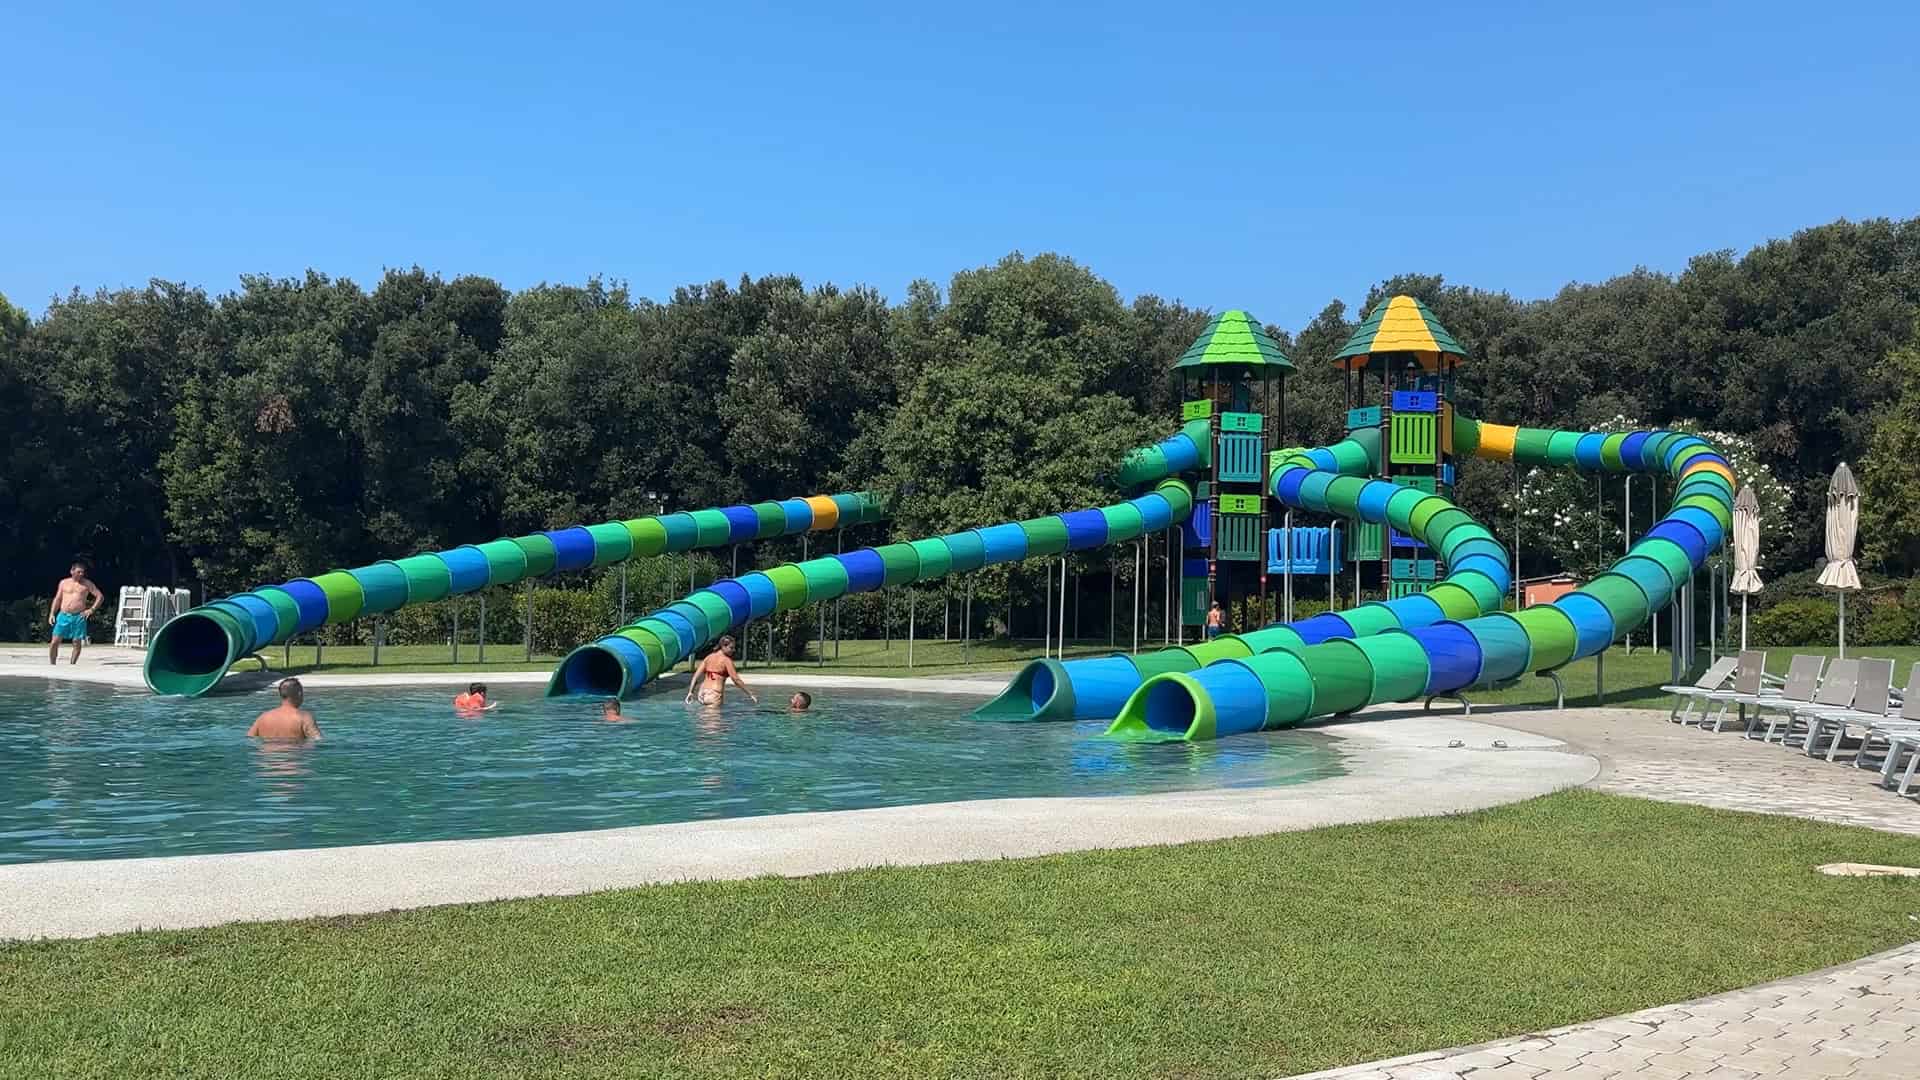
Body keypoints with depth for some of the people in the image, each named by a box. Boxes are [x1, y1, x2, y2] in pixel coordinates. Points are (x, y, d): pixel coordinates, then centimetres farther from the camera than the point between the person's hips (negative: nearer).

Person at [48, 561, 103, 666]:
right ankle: (52, 665, 6)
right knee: (54, 642, -4)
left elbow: (100, 596, 7)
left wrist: (92, 609, -3)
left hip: (79, 617, -1)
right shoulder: (64, 583, 12)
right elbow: (57, 599, 15)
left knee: (77, 643, -1)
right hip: (63, 616, 1)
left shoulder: (87, 584, 7)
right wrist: (52, 614, 6)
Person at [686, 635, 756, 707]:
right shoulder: (726, 660, -5)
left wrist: (690, 692, 13)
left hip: (703, 693, 7)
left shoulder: (709, 657, 12)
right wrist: (750, 695, -3)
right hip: (715, 695, -6)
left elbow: (697, 674, 9)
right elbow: (736, 680, -8)